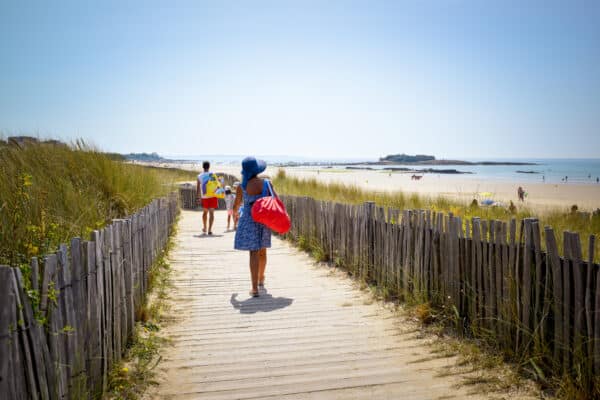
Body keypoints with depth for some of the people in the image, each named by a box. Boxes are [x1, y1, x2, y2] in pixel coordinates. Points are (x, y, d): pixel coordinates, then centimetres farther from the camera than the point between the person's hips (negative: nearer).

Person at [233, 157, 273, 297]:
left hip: (249, 220, -2)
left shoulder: (242, 186, -6)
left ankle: (255, 289, -8)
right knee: (262, 251, 20)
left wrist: (234, 212, 29)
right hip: (264, 221, 3)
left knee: (254, 253, -4)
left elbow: (236, 205, 6)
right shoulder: (266, 183, -4)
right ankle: (261, 280, 40)